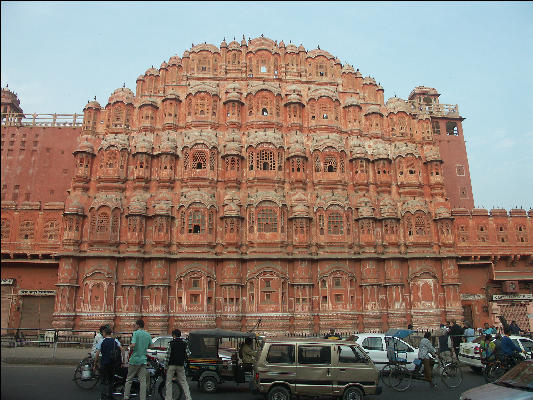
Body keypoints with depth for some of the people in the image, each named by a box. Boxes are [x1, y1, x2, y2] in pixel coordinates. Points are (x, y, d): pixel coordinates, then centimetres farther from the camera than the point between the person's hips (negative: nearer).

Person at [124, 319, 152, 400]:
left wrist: (130, 347, -2)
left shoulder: (136, 333, -10)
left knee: (129, 379, 11)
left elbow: (133, 344, -23)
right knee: (143, 381, 5)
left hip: (134, 359, -4)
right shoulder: (148, 334, 7)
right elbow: (150, 346, 13)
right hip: (143, 360, 4)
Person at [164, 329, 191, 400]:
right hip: (181, 365, 4)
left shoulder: (171, 343, -7)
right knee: (183, 382, 9)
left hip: (171, 365, -3)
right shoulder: (184, 343, 4)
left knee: (169, 382, 9)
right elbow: (187, 355, 4)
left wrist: (165, 366, -3)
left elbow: (167, 355, -9)